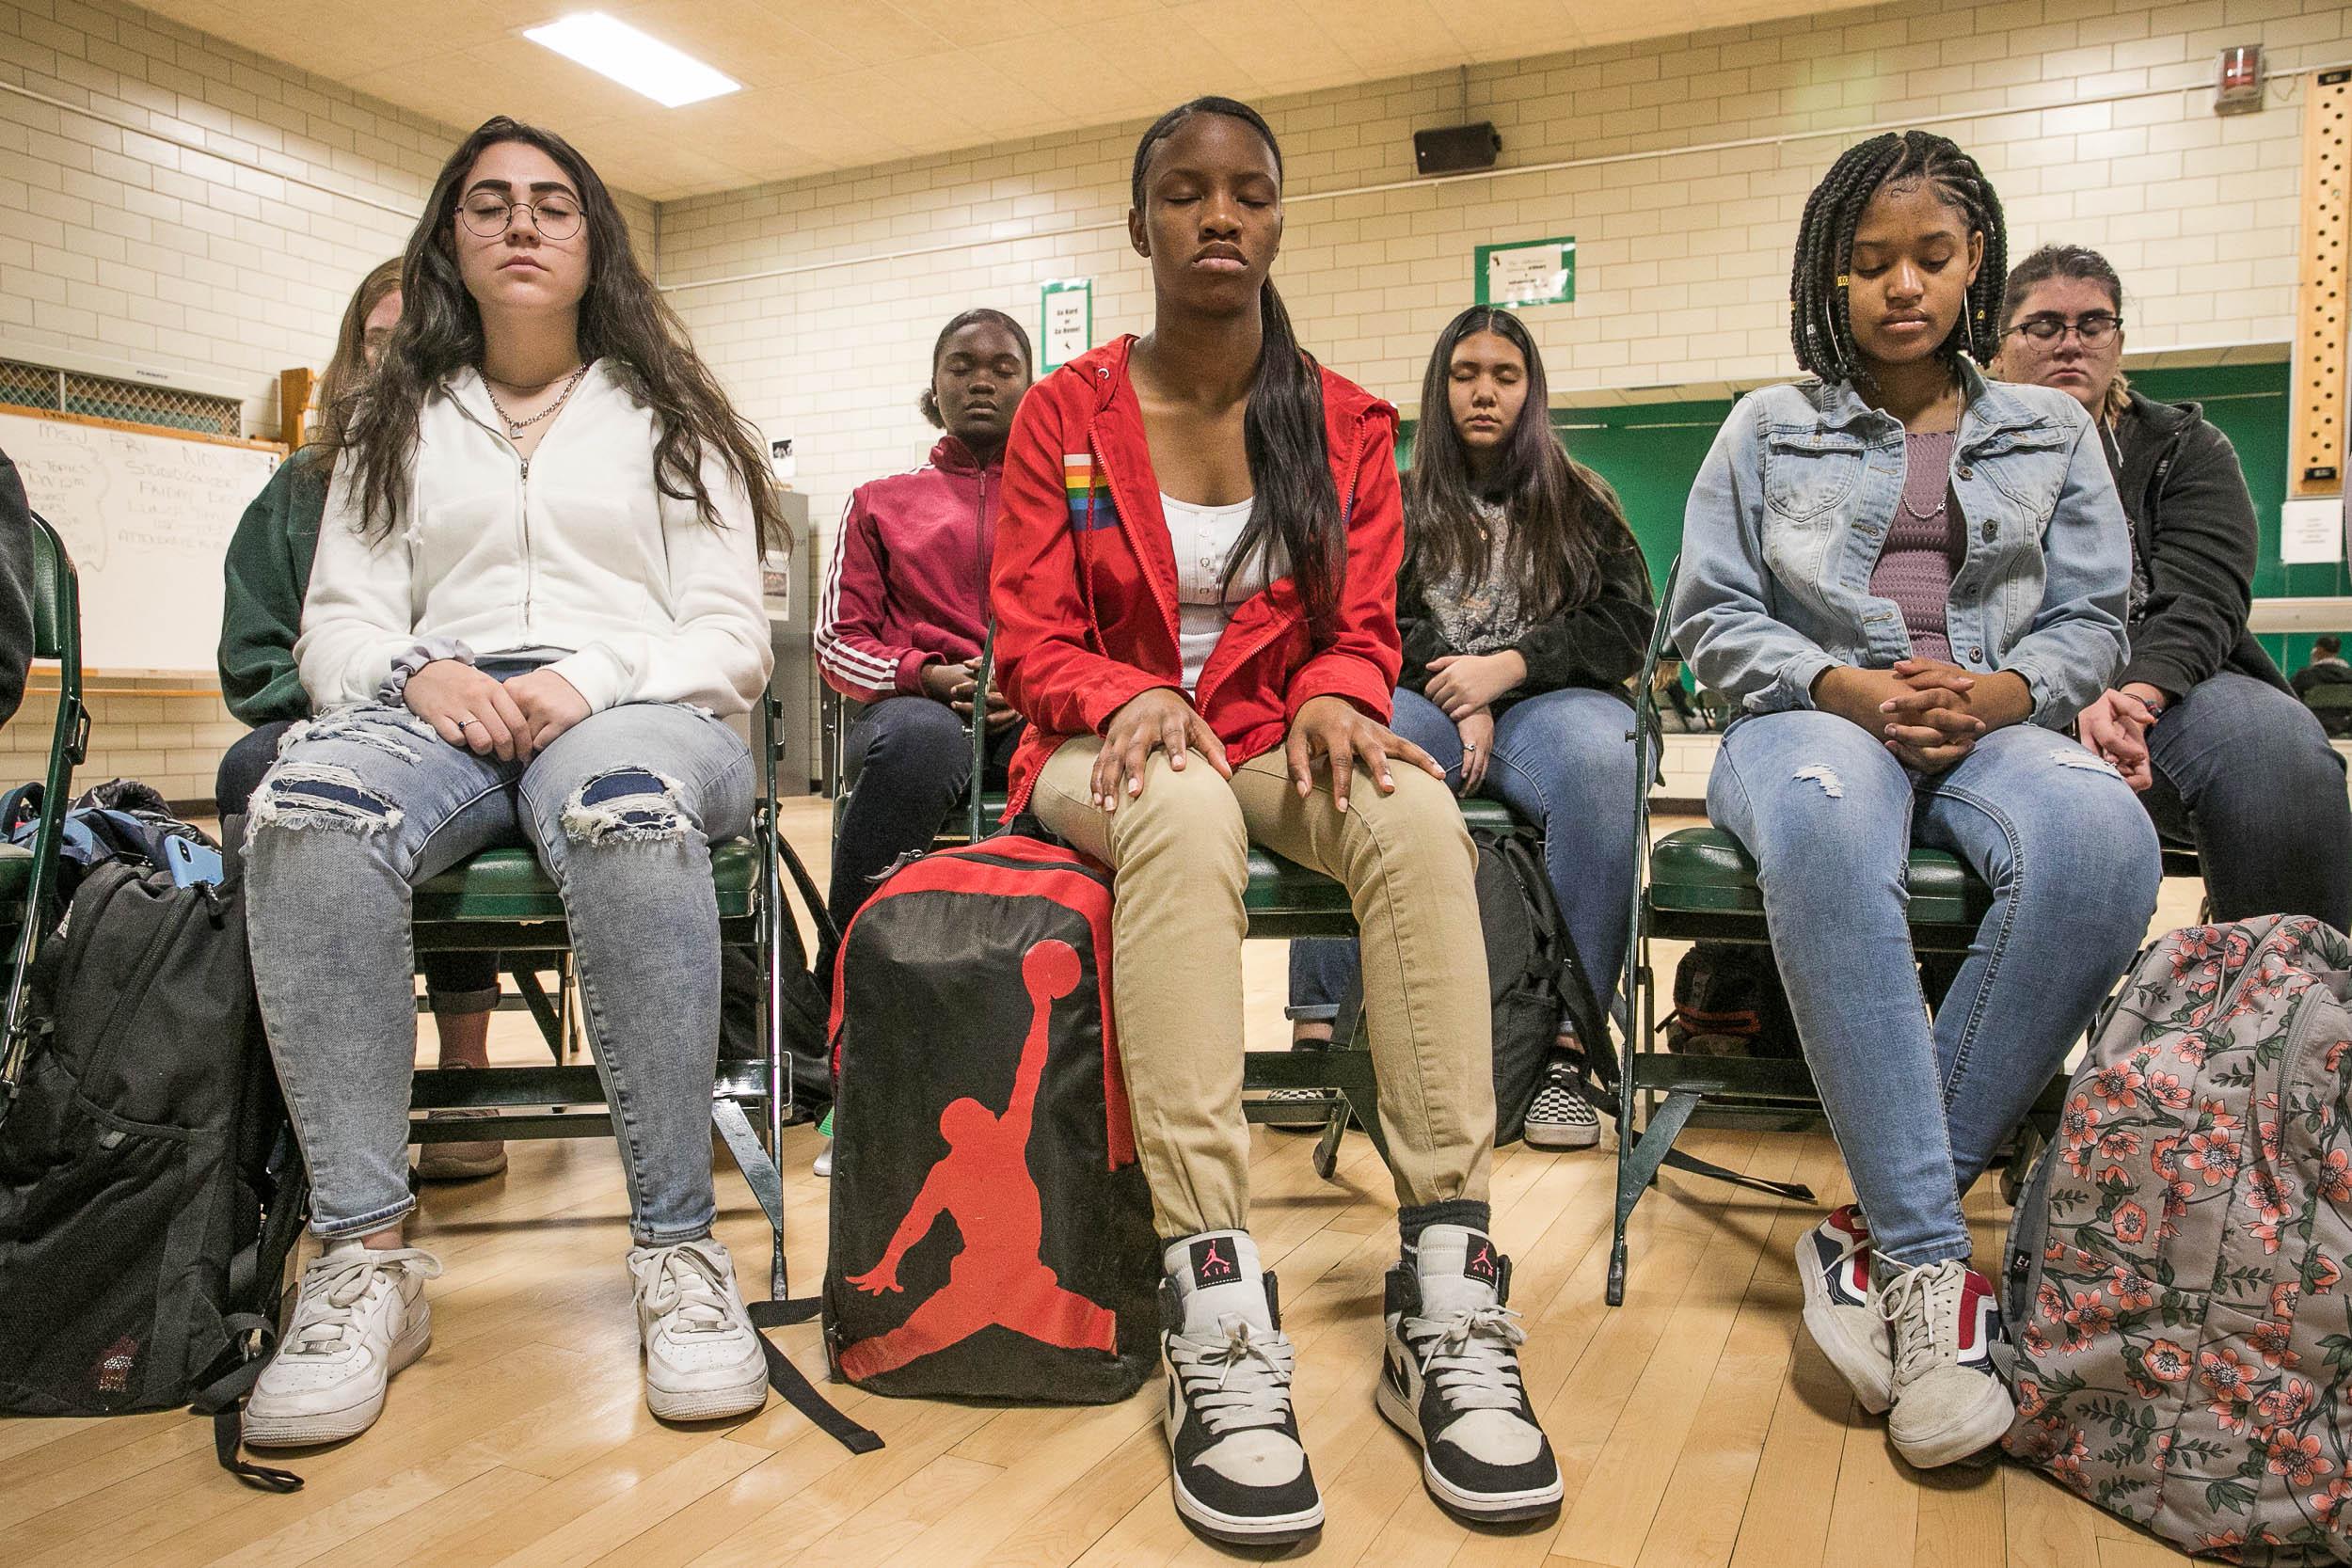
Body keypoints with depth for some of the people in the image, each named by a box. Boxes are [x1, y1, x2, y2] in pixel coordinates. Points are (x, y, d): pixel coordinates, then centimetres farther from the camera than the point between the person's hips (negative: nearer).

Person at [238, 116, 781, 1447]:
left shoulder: (669, 420, 19)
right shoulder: (393, 428, 24)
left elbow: (733, 639, 7)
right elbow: (338, 627, 13)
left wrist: (592, 679, -11)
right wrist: (418, 672, -10)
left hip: (639, 715, -2)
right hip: (440, 718, 2)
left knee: (624, 811, -41)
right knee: (305, 813, -35)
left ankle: (680, 1248, -34)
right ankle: (368, 1255, -29)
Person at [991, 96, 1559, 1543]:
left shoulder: (1346, 423, 9)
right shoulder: (1065, 413, 5)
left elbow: (1361, 632, 7)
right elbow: (1032, 638, 0)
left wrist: (1331, 699, -17)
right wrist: (1131, 697, -21)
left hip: (1275, 738, 2)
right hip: (1114, 751, -1)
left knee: (1417, 814, -33)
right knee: (1187, 818, -39)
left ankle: (1448, 1304, -34)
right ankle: (1218, 1316, -42)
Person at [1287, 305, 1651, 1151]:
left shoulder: (1580, 502, 20)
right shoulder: (1401, 503, 21)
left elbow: (1629, 622, 8)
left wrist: (1507, 666, -7)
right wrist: (1458, 691, -8)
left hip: (1547, 700, 0)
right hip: (1425, 699, 0)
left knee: (1603, 762, -38)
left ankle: (1565, 1048, -35)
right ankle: (1321, 1030, -33)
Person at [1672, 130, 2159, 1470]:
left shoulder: (2053, 432, 22)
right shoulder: (1769, 429, 17)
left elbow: (2094, 618, 14)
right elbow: (1714, 615, 7)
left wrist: (2003, 691, -9)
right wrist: (1843, 686, -11)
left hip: (1997, 725, 2)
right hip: (1818, 717, -1)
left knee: (2103, 840, -37)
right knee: (1824, 835, -42)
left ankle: (1887, 1229, -30)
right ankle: (1932, 1262, -39)